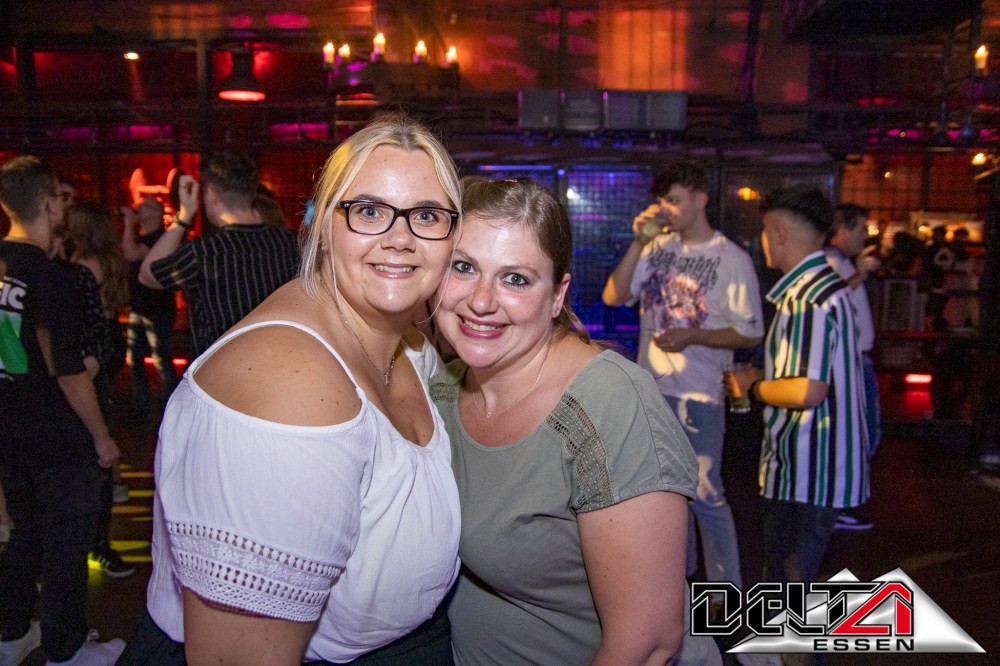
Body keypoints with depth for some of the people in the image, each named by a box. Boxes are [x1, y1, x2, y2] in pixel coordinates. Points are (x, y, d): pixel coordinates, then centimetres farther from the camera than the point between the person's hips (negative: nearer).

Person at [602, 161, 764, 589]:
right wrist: (638, 242, -12)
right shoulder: (657, 248, 3)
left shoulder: (732, 259, -8)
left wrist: (693, 335, -20)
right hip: (650, 386, 5)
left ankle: (726, 587, 17)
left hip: (698, 393, -5)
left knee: (704, 492, -2)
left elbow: (751, 334, -7)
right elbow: (613, 297, -4)